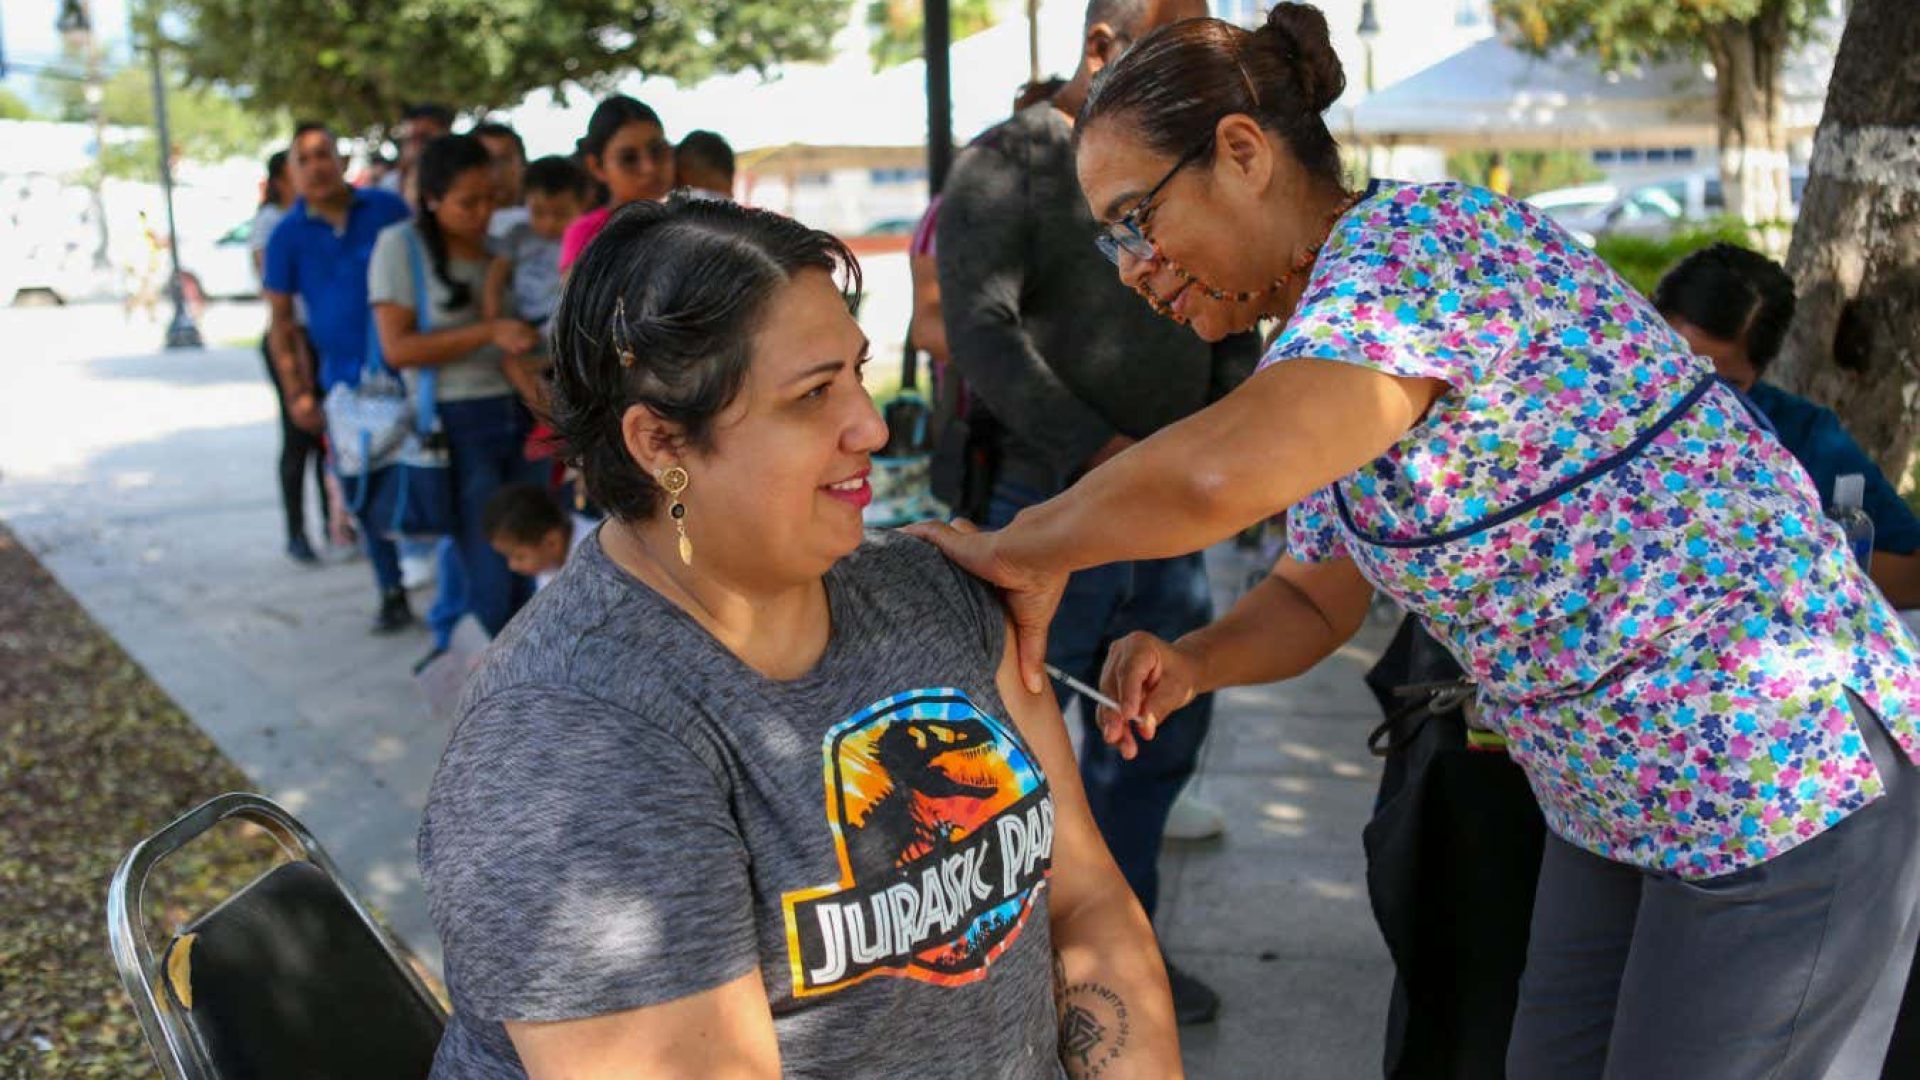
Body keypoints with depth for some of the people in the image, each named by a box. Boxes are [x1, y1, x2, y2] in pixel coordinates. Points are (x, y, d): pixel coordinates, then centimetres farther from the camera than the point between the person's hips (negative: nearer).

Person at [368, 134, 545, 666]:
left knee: (523, 564, 8)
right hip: (456, 423, -5)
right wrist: (488, 333, -21)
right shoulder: (400, 245, -5)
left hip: (517, 416, 6)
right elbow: (397, 347, -13)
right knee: (490, 578, -4)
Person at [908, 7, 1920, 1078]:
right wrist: (1191, 662, -8)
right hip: (1618, 793, 9)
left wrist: (1024, 549, -23)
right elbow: (1313, 601, 13)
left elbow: (1222, 471, -40)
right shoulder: (1326, 337, 5)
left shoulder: (1423, 238, -23)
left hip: (1792, 779, -9)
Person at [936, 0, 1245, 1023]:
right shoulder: (1005, 165, -5)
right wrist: (1103, 453, -23)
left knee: (1161, 730, 15)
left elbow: (1232, 325, 18)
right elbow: (982, 331, -16)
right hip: (1050, 509, -7)